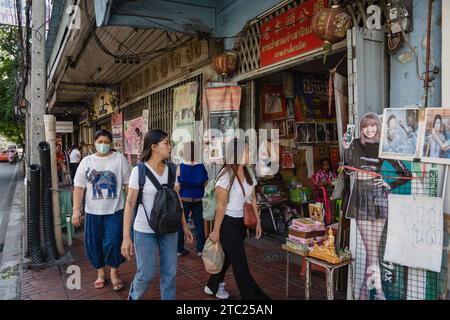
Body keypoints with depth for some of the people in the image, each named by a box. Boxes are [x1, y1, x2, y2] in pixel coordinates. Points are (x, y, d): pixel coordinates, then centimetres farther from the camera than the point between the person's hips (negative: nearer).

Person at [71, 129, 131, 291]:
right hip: (93, 211, 3)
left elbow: (128, 184, 0)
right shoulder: (86, 161, 3)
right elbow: (79, 187, 2)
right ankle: (100, 272, 33)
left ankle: (114, 273, 21)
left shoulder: (119, 159, -2)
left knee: (113, 242, -4)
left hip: (115, 211, -2)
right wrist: (76, 210, -5)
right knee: (93, 243, 10)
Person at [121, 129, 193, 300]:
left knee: (170, 273, 10)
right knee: (146, 274, 6)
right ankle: (133, 296, 37)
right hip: (145, 230, -4)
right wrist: (126, 237, -15)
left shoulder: (171, 170, 1)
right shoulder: (139, 170, -13)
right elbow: (130, 203, -13)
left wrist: (185, 226, 10)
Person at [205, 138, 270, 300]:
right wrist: (216, 231, -12)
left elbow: (253, 199, 11)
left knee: (228, 256, 19)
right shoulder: (226, 175, -18)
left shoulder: (248, 174, 4)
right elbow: (221, 206, -17)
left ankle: (213, 286, 39)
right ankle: (252, 296, 11)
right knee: (241, 263, 0)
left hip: (241, 222, 8)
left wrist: (258, 221, 12)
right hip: (228, 223, -7)